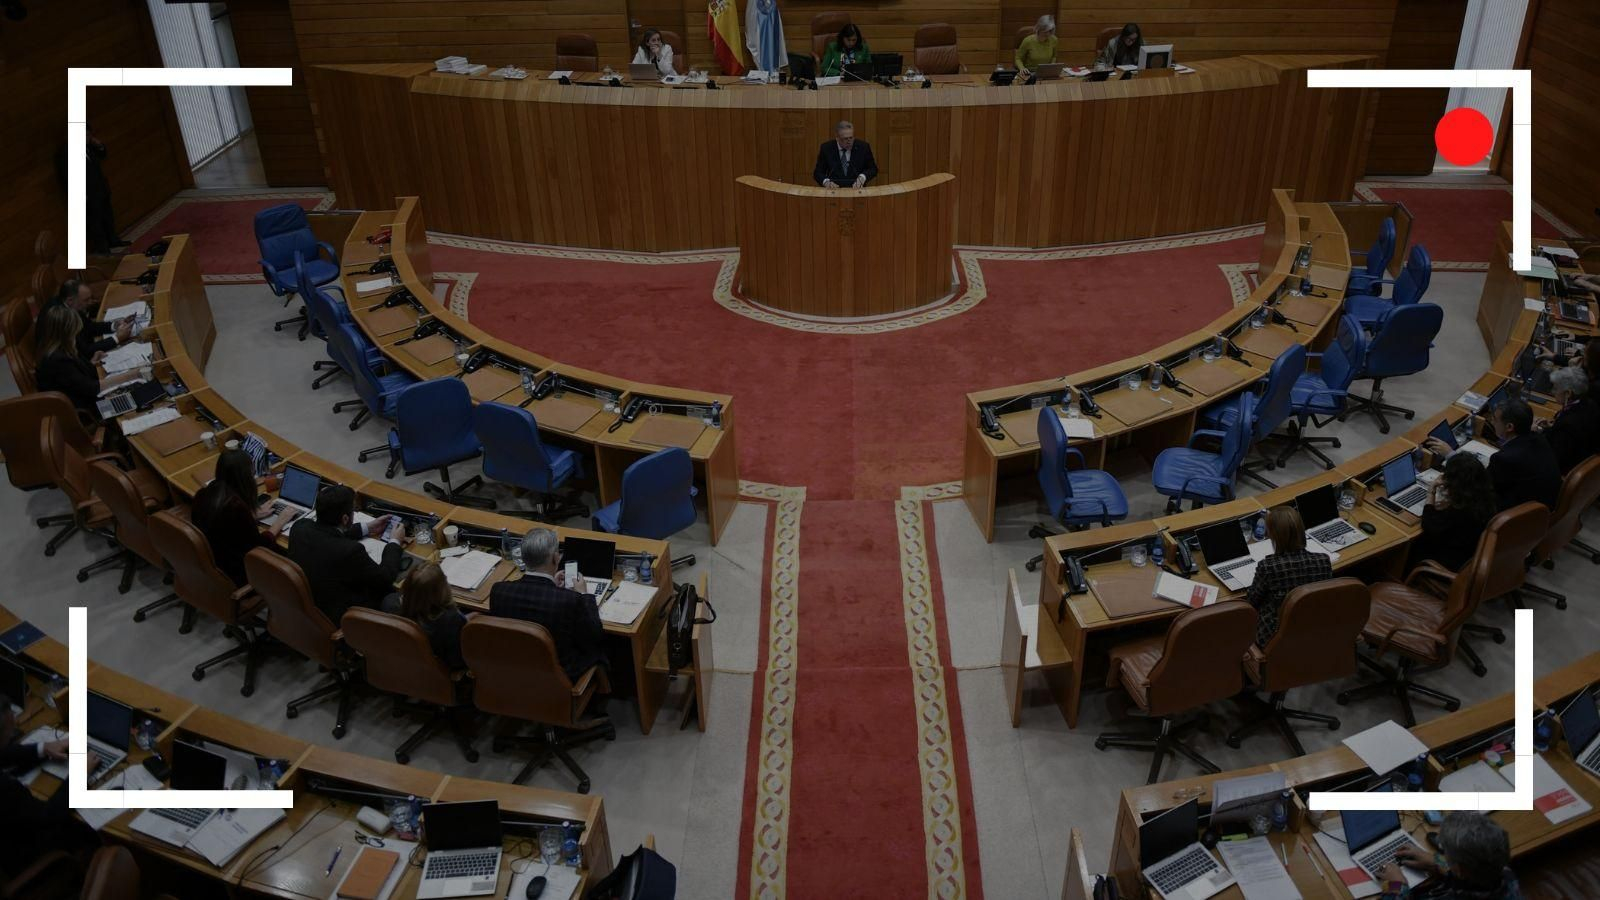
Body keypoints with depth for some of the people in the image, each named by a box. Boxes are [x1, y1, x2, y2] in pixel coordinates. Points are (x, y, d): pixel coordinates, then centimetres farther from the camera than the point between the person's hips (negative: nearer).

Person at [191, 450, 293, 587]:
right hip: (230, 577, -7)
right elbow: (260, 546, -15)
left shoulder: (203, 495, -6)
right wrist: (280, 521, -1)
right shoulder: (236, 505, -28)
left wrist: (254, 515, 17)